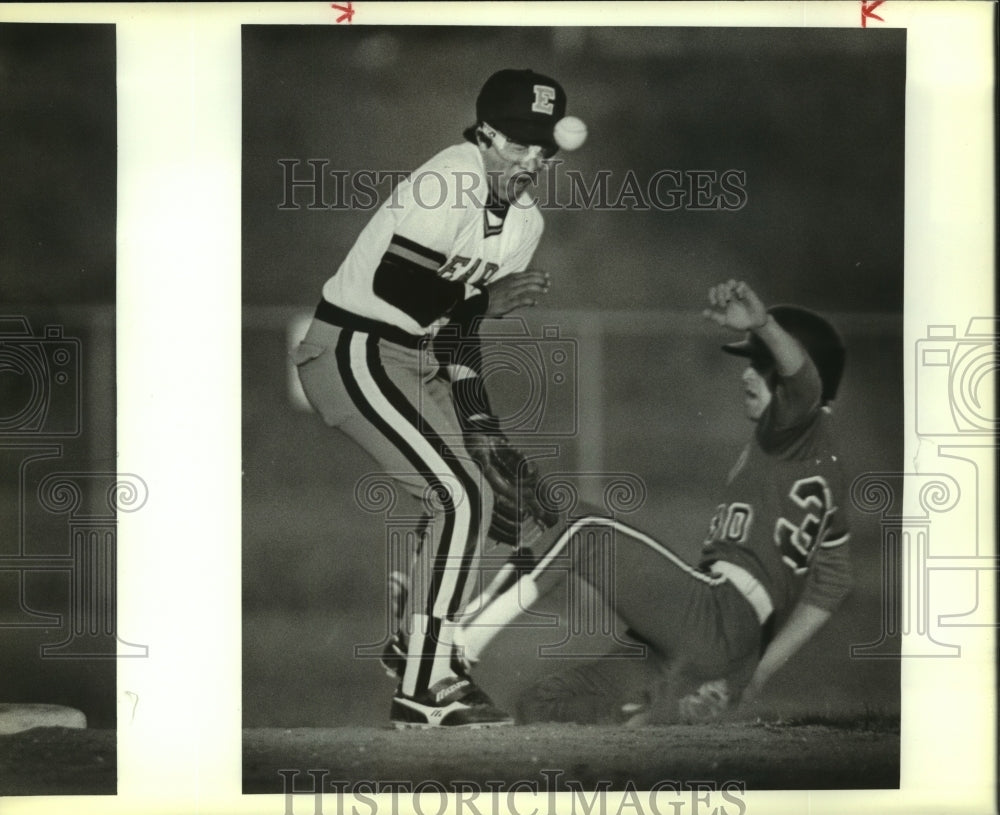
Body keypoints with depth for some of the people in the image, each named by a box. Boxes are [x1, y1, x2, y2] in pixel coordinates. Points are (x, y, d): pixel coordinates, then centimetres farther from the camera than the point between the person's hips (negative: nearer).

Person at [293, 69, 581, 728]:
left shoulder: (526, 220, 9)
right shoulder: (452, 179, -19)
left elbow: (458, 322, 12)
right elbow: (389, 284, -26)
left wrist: (479, 421, 6)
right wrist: (484, 298, -23)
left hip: (418, 363, 10)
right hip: (355, 353, -10)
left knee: (476, 497, 14)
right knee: (464, 500, -17)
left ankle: (418, 642, 33)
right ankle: (423, 692, -14)